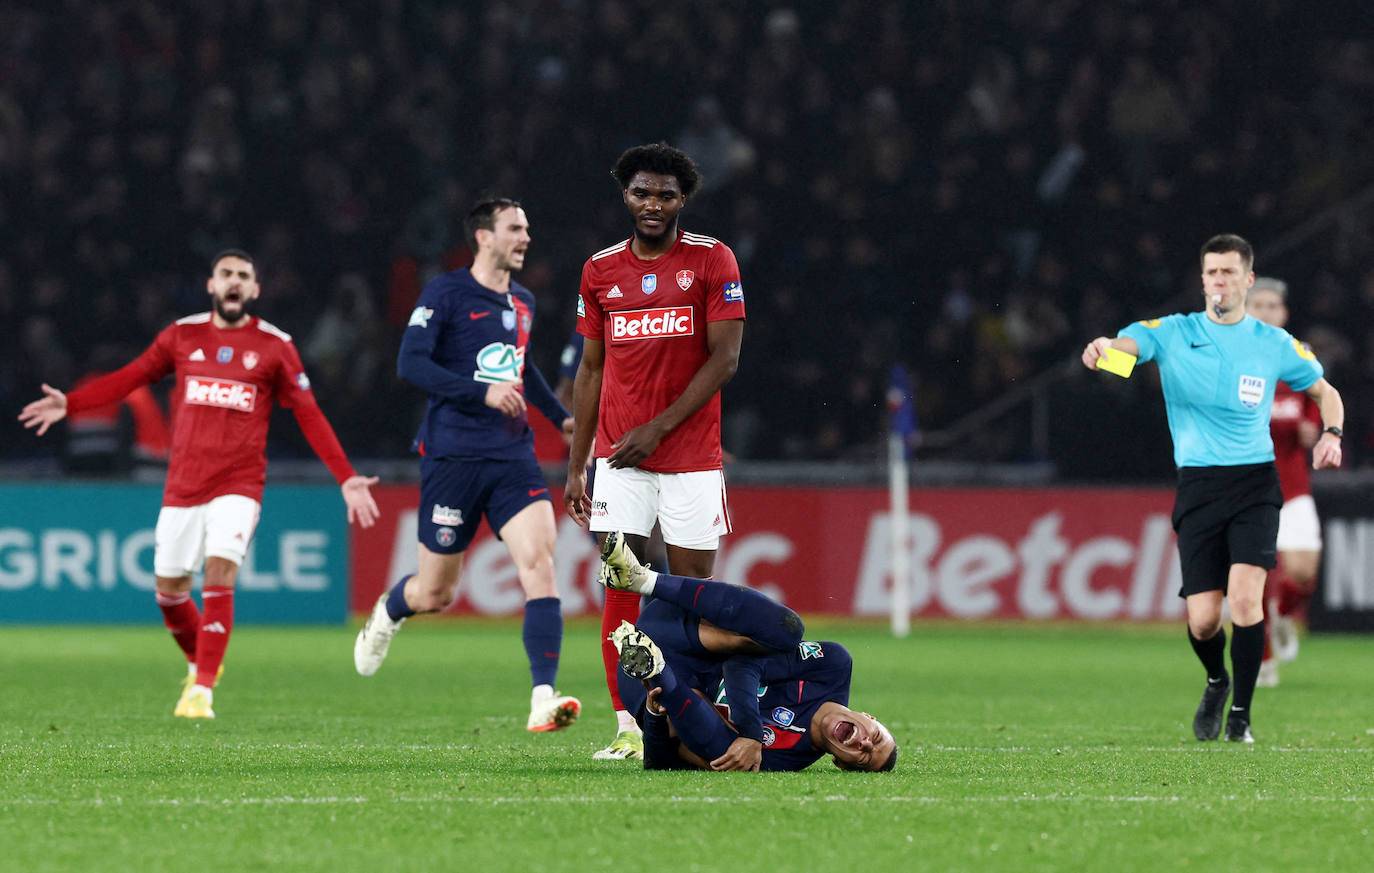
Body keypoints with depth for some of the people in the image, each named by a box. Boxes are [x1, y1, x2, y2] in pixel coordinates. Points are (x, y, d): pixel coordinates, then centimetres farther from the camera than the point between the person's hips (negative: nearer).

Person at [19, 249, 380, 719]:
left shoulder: (274, 346, 2)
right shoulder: (183, 335, 7)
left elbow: (309, 415, 4)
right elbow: (130, 377, 13)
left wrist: (347, 479, -1)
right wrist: (68, 404, 3)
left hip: (238, 484, -3)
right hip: (183, 482, 3)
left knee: (219, 575, -19)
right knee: (169, 588, 6)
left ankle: (202, 691, -14)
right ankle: (200, 665, 33)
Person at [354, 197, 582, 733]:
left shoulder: (523, 302, 15)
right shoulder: (446, 294, -6)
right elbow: (410, 363, -15)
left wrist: (561, 418, 25)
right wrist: (483, 392, -23)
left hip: (513, 455, 5)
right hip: (453, 455, -5)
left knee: (539, 559, -18)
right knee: (436, 593, 4)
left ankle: (543, 699, -23)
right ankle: (387, 614, 42)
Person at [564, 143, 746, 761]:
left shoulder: (711, 261, 0)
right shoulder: (601, 270, 10)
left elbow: (724, 358, -6)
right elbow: (591, 369, 14)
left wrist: (658, 427, -13)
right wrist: (575, 467, 11)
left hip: (692, 453, -2)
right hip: (618, 455, 2)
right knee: (621, 586, -5)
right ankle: (628, 727, -3)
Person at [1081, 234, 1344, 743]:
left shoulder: (1276, 344, 6)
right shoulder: (1173, 334, 2)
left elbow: (1325, 391, 20)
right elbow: (1125, 344, -16)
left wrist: (1331, 434, -1)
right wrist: (1101, 348, -41)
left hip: (1254, 481, 0)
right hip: (1197, 485, 0)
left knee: (1245, 596, -20)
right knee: (1202, 620, -5)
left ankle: (1240, 714, -4)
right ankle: (1216, 682, 30)